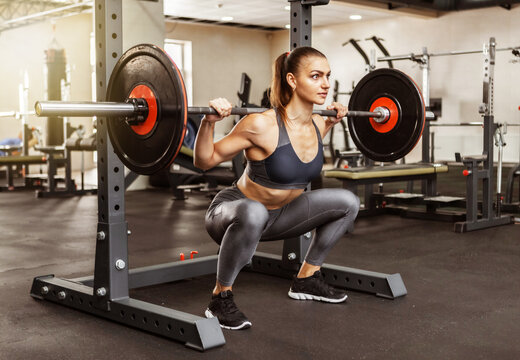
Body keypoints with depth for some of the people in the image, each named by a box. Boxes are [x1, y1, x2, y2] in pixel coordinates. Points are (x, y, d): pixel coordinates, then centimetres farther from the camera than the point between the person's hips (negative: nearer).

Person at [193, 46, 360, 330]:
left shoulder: (317, 124, -6)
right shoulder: (262, 124, -27)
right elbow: (204, 161, -18)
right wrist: (209, 122, -34)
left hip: (277, 215, 7)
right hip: (231, 212, -7)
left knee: (348, 202, -1)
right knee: (253, 212, -42)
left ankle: (306, 279, 14)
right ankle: (221, 298, -19)